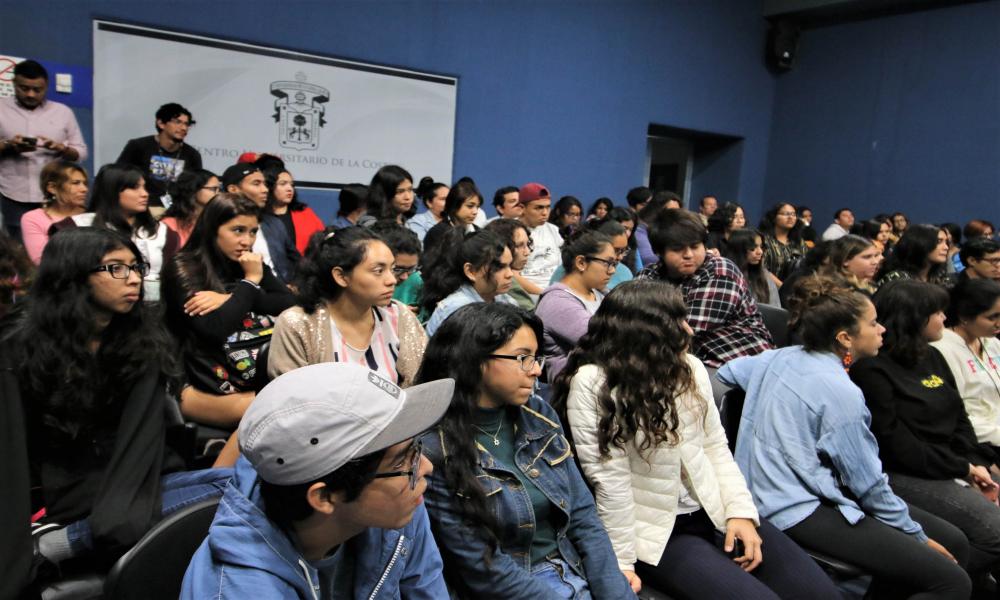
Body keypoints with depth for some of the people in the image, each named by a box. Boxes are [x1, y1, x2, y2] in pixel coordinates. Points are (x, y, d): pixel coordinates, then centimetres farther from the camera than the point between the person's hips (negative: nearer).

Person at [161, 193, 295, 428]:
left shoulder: (251, 264, 17)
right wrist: (250, 281, -7)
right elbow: (214, 329, -16)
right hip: (212, 386, -6)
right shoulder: (183, 270, -2)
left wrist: (232, 298, -7)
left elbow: (289, 303, 4)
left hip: (268, 372, 6)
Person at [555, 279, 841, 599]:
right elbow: (609, 480, -18)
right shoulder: (592, 384, -17)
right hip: (657, 529, -6)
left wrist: (740, 510, -3)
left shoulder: (690, 368, 4)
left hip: (715, 511, 6)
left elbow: (716, 446, 9)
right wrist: (622, 561, -15)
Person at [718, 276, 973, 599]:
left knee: (954, 542, 9)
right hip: (801, 511, -10)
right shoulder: (839, 391, -18)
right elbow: (867, 481, -12)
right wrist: (916, 536, 1)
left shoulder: (780, 357, 4)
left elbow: (726, 371, 20)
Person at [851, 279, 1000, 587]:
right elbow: (896, 443, -15)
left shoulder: (932, 358, 14)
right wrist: (963, 469, -12)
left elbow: (960, 420, 14)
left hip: (951, 468, 9)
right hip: (903, 476, -9)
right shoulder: (872, 369, -13)